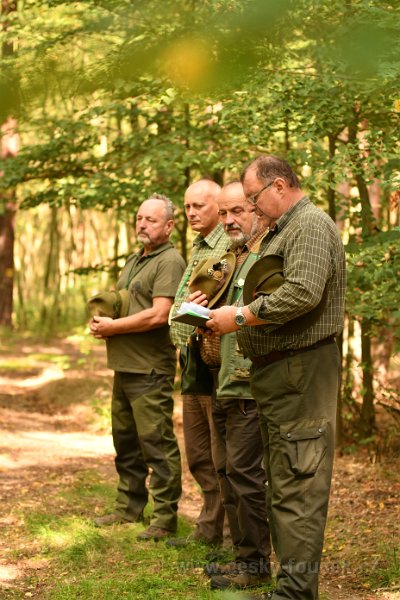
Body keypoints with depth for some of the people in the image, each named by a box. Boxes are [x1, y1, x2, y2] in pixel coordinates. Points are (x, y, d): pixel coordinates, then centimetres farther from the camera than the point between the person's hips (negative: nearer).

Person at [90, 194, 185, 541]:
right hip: (125, 366, 10)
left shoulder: (169, 261, -12)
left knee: (157, 444, -5)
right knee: (125, 441, 16)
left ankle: (165, 519, 0)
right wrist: (102, 320, 4)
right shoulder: (135, 261, 17)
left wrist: (113, 327, -13)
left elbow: (158, 314, -21)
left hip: (150, 369, -10)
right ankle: (129, 508, 28)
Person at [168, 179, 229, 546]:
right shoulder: (197, 249, 19)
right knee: (197, 455, 15)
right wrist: (183, 344, 12)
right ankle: (208, 532, 26)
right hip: (192, 364, 9)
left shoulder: (230, 247, -11)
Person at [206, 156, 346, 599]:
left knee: (297, 485, -9)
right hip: (276, 372, 11)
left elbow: (303, 293, -25)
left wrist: (241, 317, -18)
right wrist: (225, 314, 10)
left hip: (301, 370, -11)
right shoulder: (280, 230, 22)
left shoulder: (311, 225, -12)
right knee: (283, 481, 14)